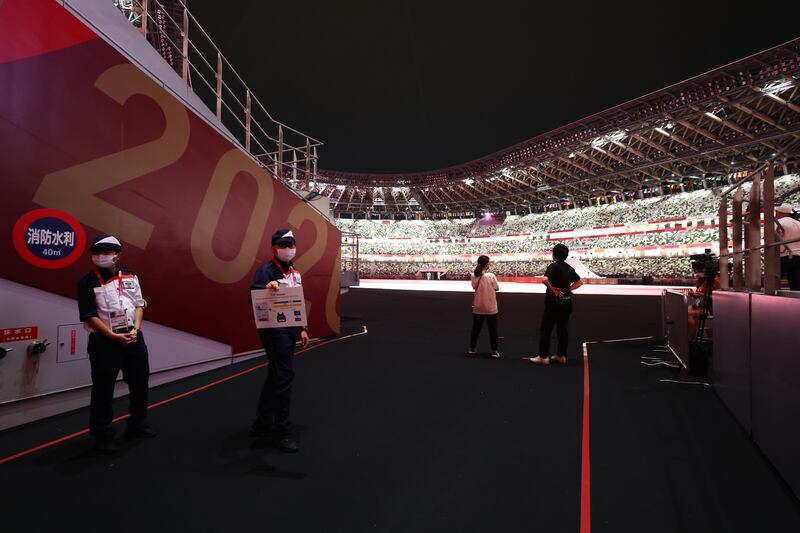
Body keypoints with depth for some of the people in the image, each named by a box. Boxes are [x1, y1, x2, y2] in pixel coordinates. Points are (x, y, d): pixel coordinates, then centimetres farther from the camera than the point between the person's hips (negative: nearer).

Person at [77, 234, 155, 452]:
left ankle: (136, 426, 32)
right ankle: (103, 435, 17)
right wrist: (114, 336, -16)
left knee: (140, 383, 14)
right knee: (103, 390, 2)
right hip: (104, 341, -5)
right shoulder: (88, 282, -6)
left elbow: (139, 304, 9)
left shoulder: (130, 277, 7)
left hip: (133, 338, 5)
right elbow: (89, 316, -10)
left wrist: (135, 330, -6)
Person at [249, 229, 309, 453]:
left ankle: (262, 424, 29)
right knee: (285, 375, -8)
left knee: (276, 376, 15)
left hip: (290, 330, 9)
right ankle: (281, 431, 4)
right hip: (274, 330, -9)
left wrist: (302, 328, 19)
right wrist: (266, 289, -41)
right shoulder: (266, 270, -10)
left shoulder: (295, 272, 15)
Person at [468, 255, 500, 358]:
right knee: (493, 329, 8)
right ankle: (494, 351, 10)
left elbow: (474, 287, 5)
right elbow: (496, 289, -7)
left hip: (478, 308, 4)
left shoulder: (474, 276, -6)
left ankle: (472, 348, 25)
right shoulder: (491, 276, -16)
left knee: (476, 328, 17)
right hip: (490, 308, -3)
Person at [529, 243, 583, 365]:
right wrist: (568, 289, 10)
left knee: (545, 329, 1)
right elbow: (579, 282, 19)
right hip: (567, 302, 7)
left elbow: (545, 280, -31)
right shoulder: (569, 268, 8)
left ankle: (543, 357, 3)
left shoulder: (553, 266, -14)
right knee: (562, 329, 15)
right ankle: (561, 356, 20)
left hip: (554, 302, -7)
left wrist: (552, 289, -16)